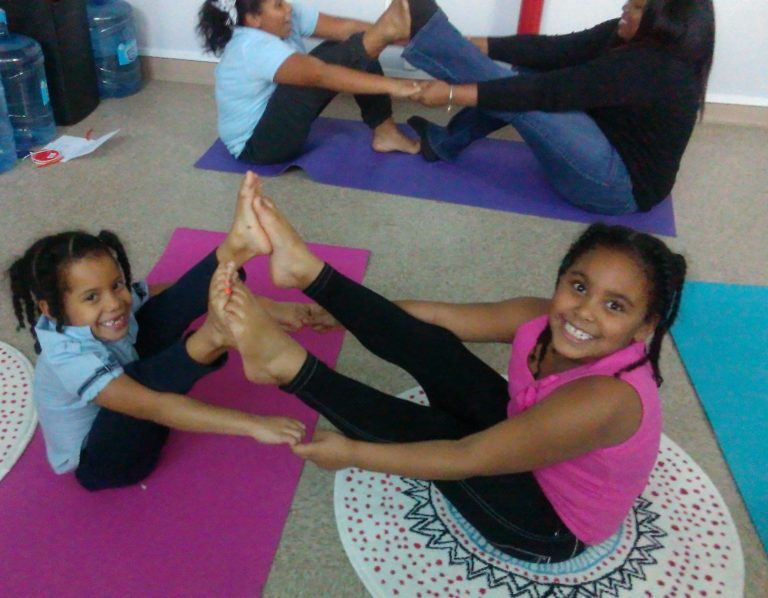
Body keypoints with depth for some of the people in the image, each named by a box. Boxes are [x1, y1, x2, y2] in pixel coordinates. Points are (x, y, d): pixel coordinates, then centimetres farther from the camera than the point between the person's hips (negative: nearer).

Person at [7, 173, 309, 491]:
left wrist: (265, 306, -20)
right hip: (104, 462, -6)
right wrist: (252, 424, -52)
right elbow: (154, 406, -45)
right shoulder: (71, 359, -36)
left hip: (126, 421, 6)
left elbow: (182, 296, -11)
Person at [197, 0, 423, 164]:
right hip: (255, 144, -9)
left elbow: (346, 27, -15)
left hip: (279, 117, 9)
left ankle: (385, 133, -9)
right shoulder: (253, 48, -32)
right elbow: (321, 75, -42)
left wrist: (398, 36, -24)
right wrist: (390, 85, -46)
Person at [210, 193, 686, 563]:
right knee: (425, 345, -10)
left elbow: (466, 459, -36)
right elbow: (436, 315, -6)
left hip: (547, 523, -6)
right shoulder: (542, 319, -17)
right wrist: (349, 313, 2)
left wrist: (353, 452, -30)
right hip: (519, 445, 6)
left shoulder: (605, 401, -39)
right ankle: (309, 272, -12)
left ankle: (290, 365, -16)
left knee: (418, 429, -25)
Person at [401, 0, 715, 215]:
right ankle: (444, 142, 5)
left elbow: (550, 91, -32)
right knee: (527, 74, 3)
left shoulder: (653, 68, -29)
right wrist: (469, 45, -14)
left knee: (523, 96, -21)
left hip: (620, 185, -9)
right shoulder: (629, 38, 0)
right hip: (613, 159, 9)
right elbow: (552, 50, -7)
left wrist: (455, 93, -31)